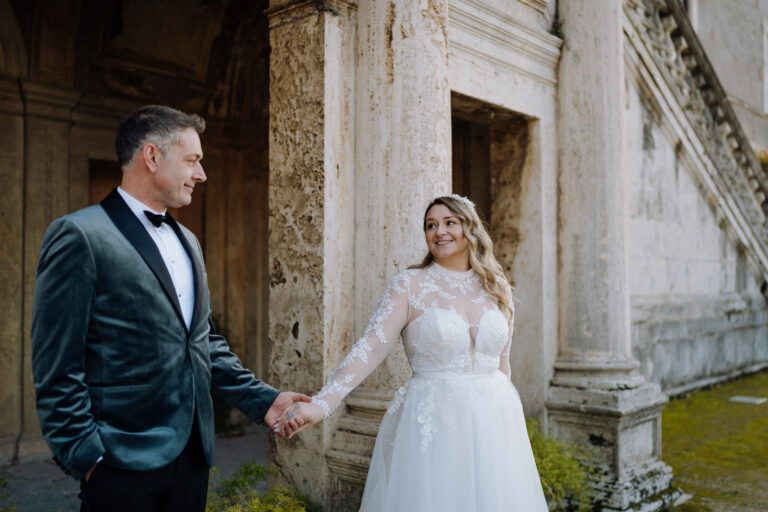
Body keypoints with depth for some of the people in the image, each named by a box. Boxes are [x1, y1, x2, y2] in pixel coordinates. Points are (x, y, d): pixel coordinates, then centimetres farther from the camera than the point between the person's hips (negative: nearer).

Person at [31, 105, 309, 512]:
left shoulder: (187, 241, 14)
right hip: (124, 463, -7)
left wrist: (261, 400, 8)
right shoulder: (79, 235, -10)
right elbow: (57, 366, -12)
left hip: (194, 452, 7)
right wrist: (86, 457, -13)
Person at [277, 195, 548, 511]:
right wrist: (320, 405, -27)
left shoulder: (497, 288, 7)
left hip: (493, 423, 4)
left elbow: (501, 364, 14)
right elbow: (369, 350, -16)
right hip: (432, 423, -4)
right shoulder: (410, 286, -6)